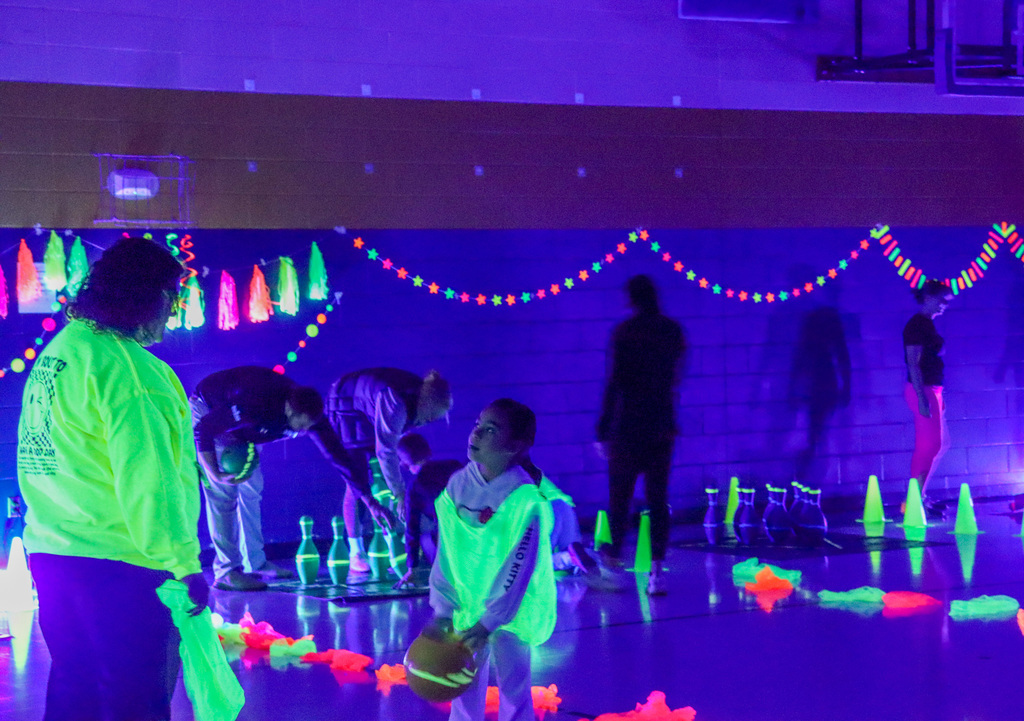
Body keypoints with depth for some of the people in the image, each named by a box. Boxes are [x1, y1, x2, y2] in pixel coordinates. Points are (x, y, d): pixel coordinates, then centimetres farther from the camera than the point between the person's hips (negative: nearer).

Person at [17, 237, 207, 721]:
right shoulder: (123, 364, -17)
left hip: (49, 552, 9)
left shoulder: (54, 353, 12)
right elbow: (147, 478, -22)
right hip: (119, 566, -9)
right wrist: (184, 565, -18)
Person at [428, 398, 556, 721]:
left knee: (512, 683, 3)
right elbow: (446, 553, -3)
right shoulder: (458, 485, -7)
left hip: (511, 608, -4)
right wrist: (442, 610, -6)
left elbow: (518, 570, -22)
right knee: (466, 681, 12)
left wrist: (488, 623, -24)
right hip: (467, 603, 5)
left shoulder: (526, 499, -22)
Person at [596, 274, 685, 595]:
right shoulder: (673, 330, 5)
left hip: (628, 426, -4)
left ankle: (614, 560, 13)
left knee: (619, 497, 7)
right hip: (662, 427, 4)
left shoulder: (624, 331, -10)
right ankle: (656, 570, -1)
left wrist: (603, 430, -9)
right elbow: (675, 377, 12)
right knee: (658, 499, 4)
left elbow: (614, 382, -12)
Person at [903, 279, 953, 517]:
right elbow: (913, 364, -20)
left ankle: (919, 495, 21)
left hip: (931, 390, 10)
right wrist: (921, 399, -24)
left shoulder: (927, 324, 14)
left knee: (940, 443, 15)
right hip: (922, 390, -10)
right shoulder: (916, 325, -14)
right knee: (927, 446, -8)